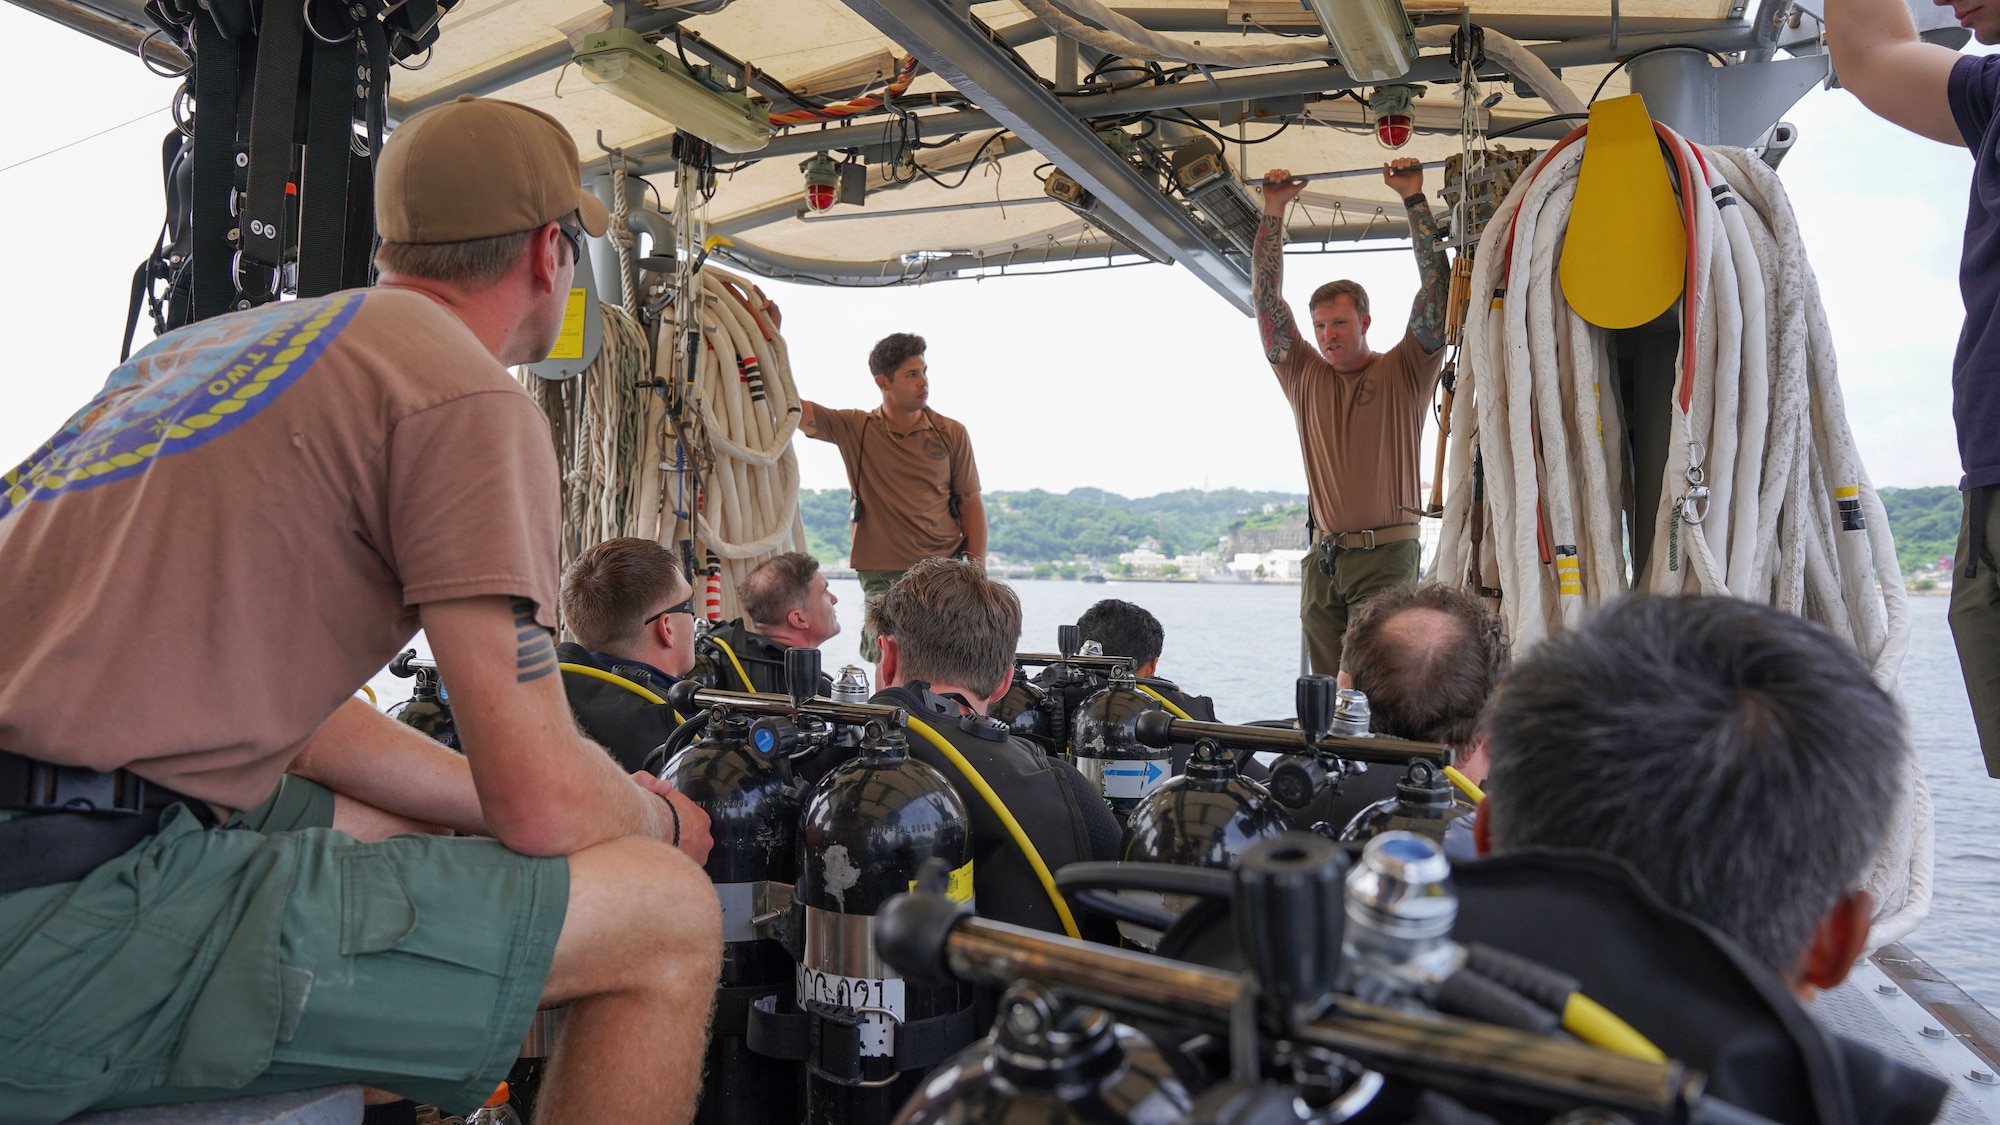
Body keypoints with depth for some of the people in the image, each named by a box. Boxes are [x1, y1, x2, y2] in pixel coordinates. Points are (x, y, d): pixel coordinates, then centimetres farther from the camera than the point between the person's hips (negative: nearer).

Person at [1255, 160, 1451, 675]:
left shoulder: (1404, 371, 5)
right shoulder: (1304, 376, 14)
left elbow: (1436, 285, -2)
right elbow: (1267, 300, 12)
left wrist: (1413, 198, -1)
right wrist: (1274, 211, 10)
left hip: (1385, 555, -4)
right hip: (1322, 559, 4)